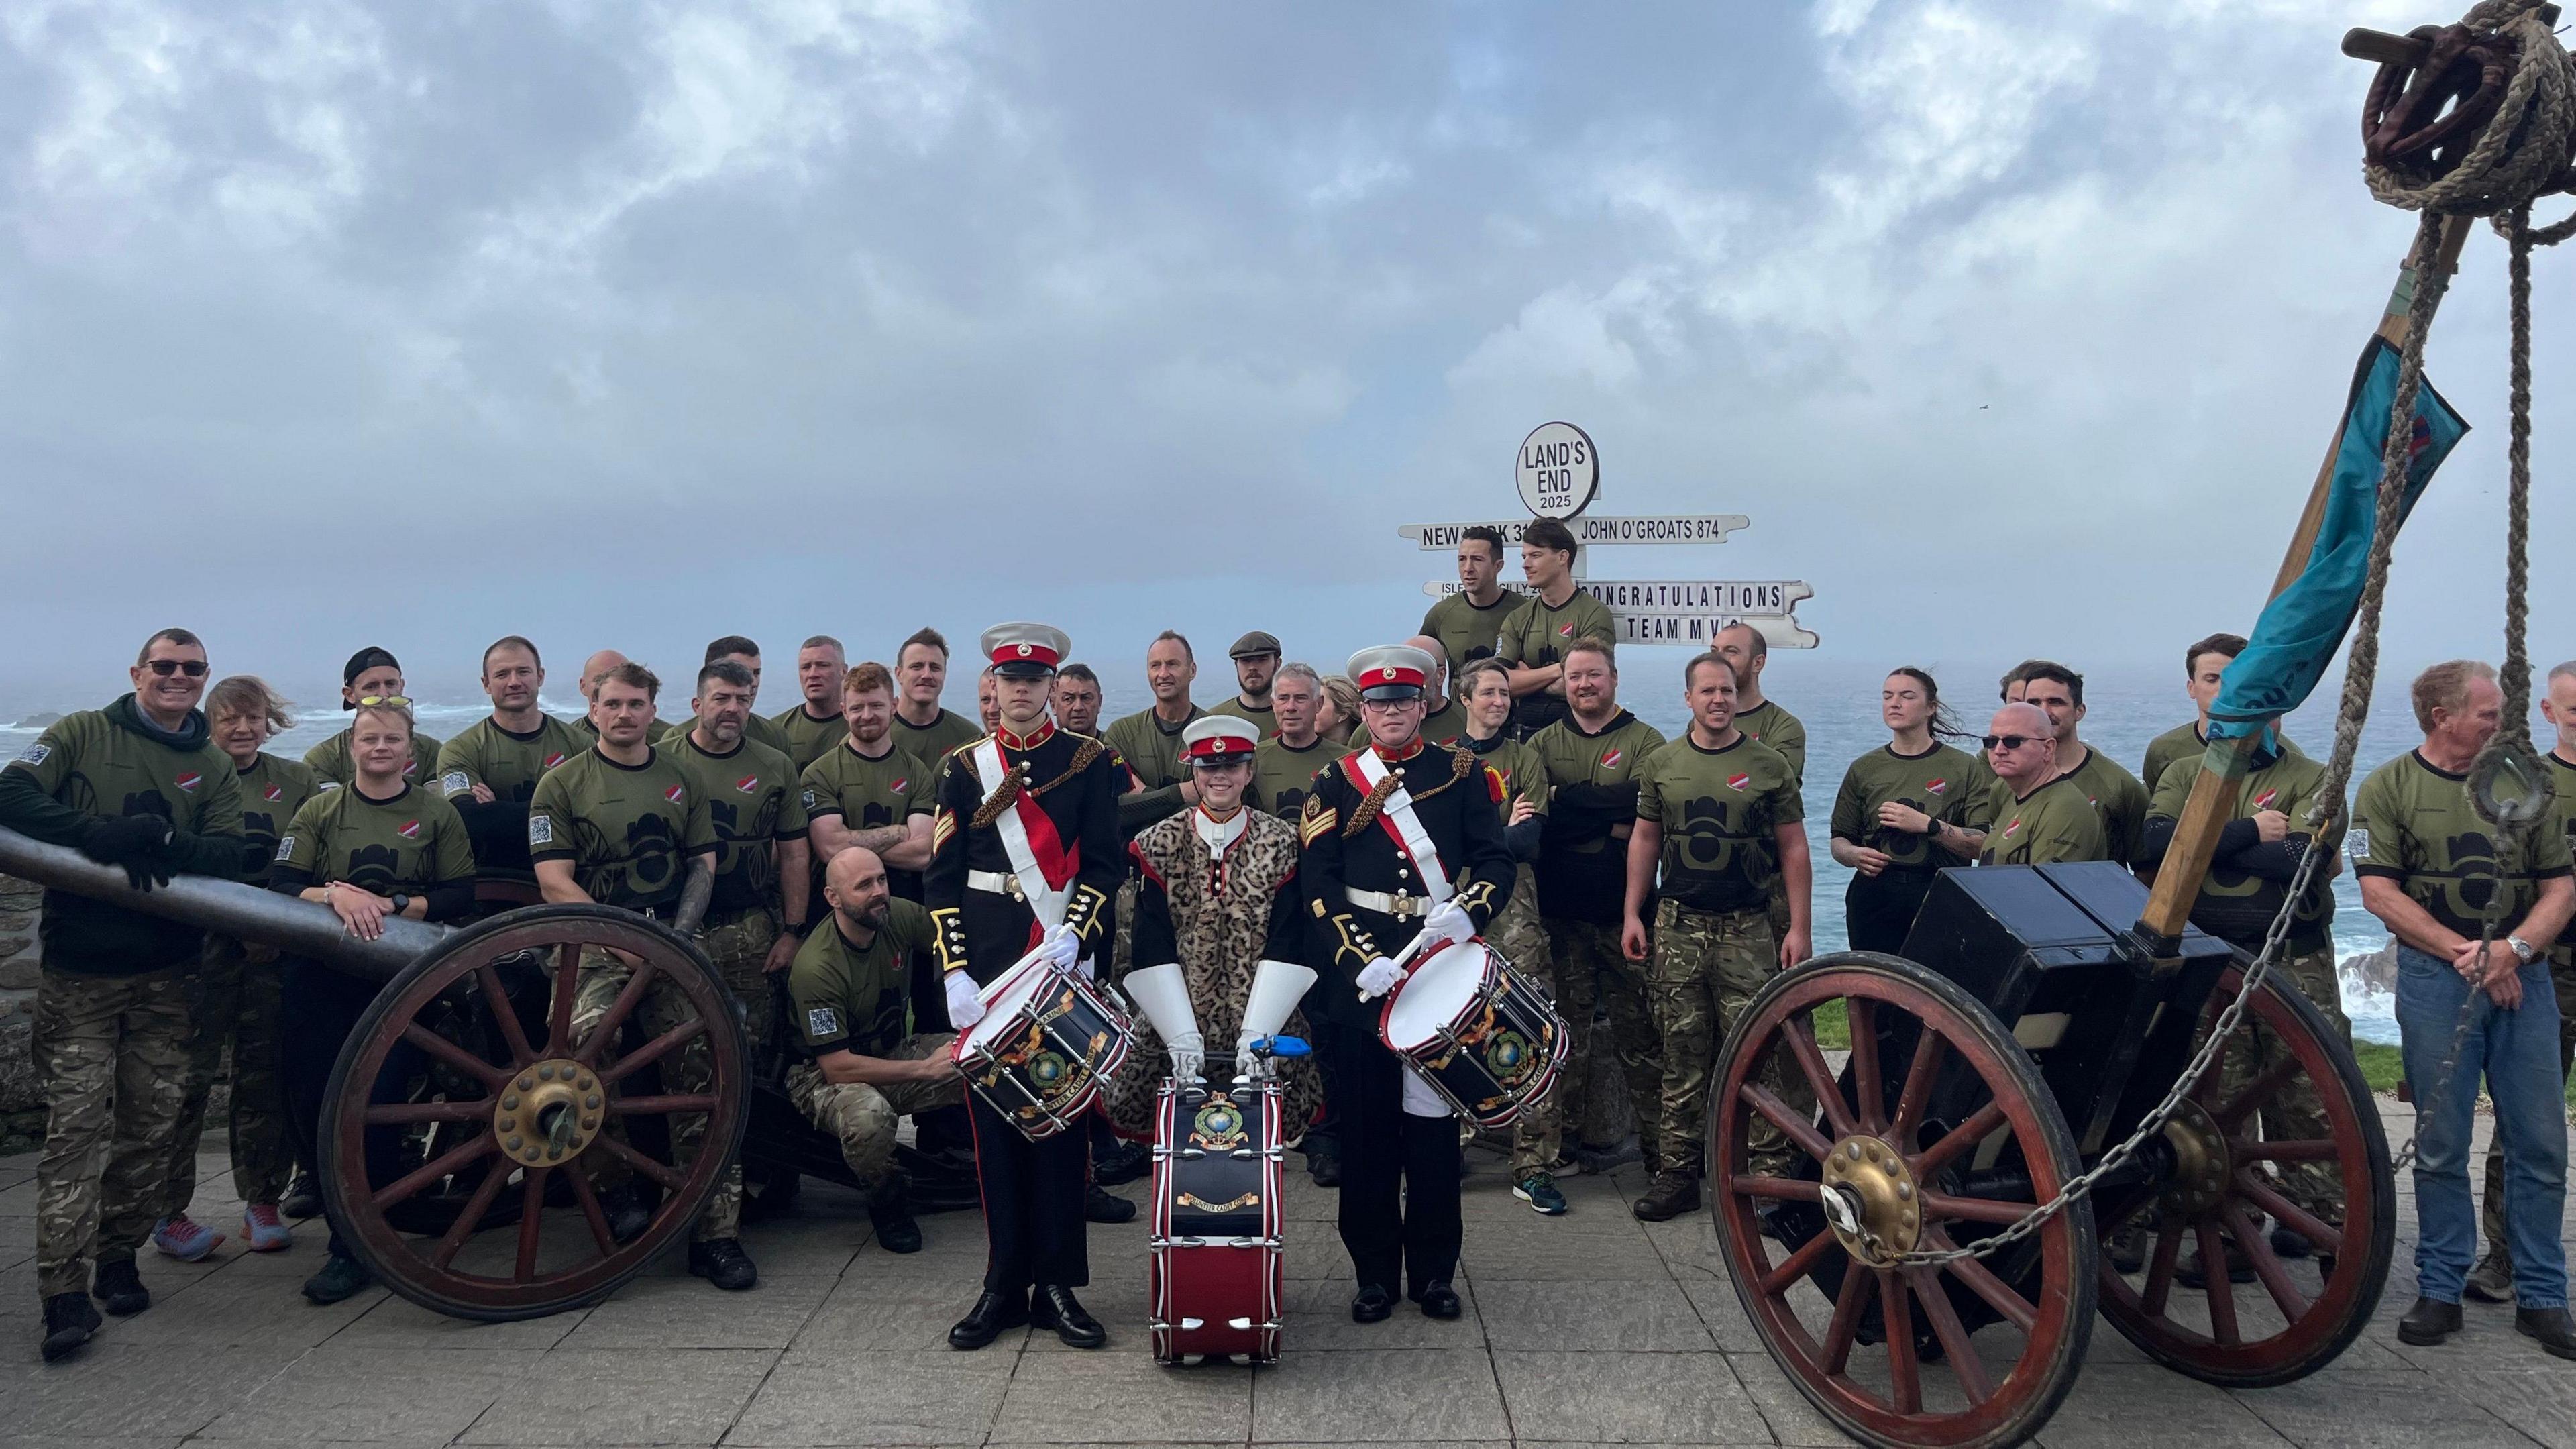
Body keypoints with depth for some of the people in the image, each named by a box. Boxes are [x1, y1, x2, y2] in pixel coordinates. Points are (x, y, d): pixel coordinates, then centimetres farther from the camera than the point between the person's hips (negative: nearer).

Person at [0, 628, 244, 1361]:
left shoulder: (215, 767, 11)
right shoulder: (82, 735, 5)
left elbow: (227, 855, 0)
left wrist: (162, 840, -20)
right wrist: (106, 837, -23)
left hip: (165, 975, 3)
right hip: (78, 970, -2)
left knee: (151, 1122, 5)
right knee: (78, 1123, -6)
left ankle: (118, 1257, 21)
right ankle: (64, 1289, -2)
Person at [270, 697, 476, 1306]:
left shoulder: (437, 813, 7)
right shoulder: (319, 811, 11)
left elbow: (461, 898, 0)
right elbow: (279, 886, 0)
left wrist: (390, 904, -13)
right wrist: (336, 894, -18)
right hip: (322, 977, 2)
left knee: (373, 1106, -11)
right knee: (313, 1107, -2)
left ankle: (354, 1249, 2)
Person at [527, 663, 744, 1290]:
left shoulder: (680, 778, 17)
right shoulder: (562, 784, 6)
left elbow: (703, 864, 14)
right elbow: (555, 883, -1)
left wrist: (676, 936, -3)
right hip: (595, 943, -2)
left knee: (699, 1066, -12)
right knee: (588, 1034, -31)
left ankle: (715, 1230, -8)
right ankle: (612, 1181, -9)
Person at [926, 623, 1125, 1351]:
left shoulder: (1089, 760, 4)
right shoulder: (965, 767, 7)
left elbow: (1103, 863, 0)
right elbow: (943, 877, 4)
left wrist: (1070, 939, -15)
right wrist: (954, 973, -6)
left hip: (1064, 963, -1)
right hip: (987, 964, 1)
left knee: (1062, 1114, 2)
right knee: (994, 1117, 4)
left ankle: (1058, 1284, 12)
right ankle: (1005, 1283, 15)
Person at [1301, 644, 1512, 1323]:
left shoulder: (1463, 773, 8)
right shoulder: (1335, 783, 5)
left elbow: (1496, 860, 2)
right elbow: (1319, 885, -3)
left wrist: (1469, 913, -18)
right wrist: (1358, 960, -16)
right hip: (1359, 968, 0)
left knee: (1434, 1114, 6)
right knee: (1367, 1120, 4)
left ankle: (1434, 1272, 18)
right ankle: (1375, 1272, 16)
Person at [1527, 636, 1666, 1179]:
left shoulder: (1645, 741, 3)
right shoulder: (1543, 744, 11)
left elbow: (1642, 802, -16)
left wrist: (1562, 798, -12)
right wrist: (1609, 824, -15)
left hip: (1624, 910, -2)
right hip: (1561, 910, 3)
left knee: (1638, 1028, -1)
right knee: (1567, 1029, 8)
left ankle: (1659, 1143, 6)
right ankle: (1569, 1139, 18)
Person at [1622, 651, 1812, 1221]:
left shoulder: (1768, 765, 3)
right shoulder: (1661, 763, 8)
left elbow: (1793, 849, 4)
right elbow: (1644, 840, 13)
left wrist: (1799, 928, -2)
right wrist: (1632, 913, 6)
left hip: (1748, 929, -2)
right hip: (1678, 927, 2)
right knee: (1681, 1056, 7)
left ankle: (1772, 1172, 6)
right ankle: (1678, 1173, 15)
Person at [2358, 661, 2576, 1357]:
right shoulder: (2388, 788, 1)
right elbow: (2380, 891, -6)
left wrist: (2514, 947, -10)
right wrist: (2464, 952, -12)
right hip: (2436, 980, -3)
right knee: (2441, 1145, 3)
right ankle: (2439, 1291, 12)